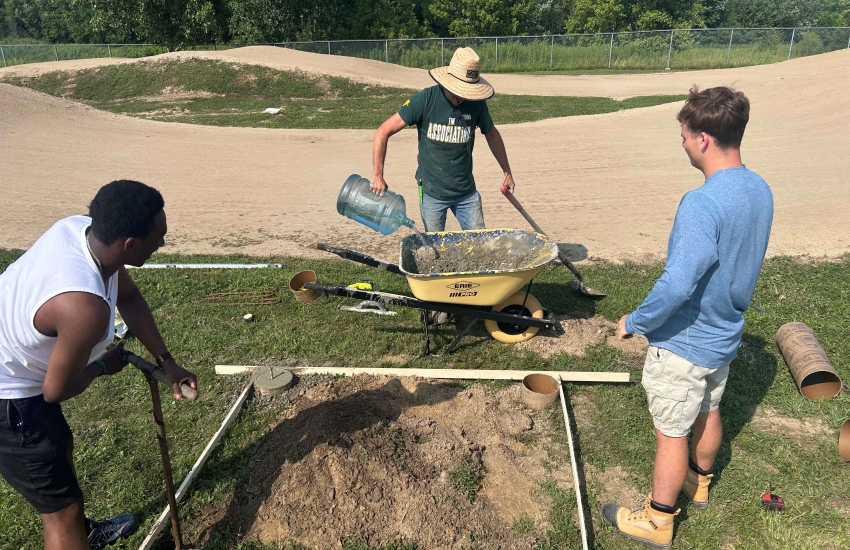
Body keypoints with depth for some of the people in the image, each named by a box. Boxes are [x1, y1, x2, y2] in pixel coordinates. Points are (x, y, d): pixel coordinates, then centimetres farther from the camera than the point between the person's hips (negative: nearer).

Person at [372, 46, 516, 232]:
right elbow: (383, 132, -14)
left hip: (467, 191, 3)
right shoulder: (426, 100, -16)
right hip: (432, 192, -3)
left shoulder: (476, 103, -6)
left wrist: (506, 171, 15)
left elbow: (492, 134, 14)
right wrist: (377, 175, -20)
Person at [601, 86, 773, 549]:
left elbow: (677, 285, -35)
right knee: (707, 411, 28)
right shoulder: (760, 191, -4)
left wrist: (635, 323, -20)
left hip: (684, 343, -8)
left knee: (672, 432, 9)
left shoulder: (702, 204, -31)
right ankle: (699, 482, 52)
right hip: (725, 333, 8)